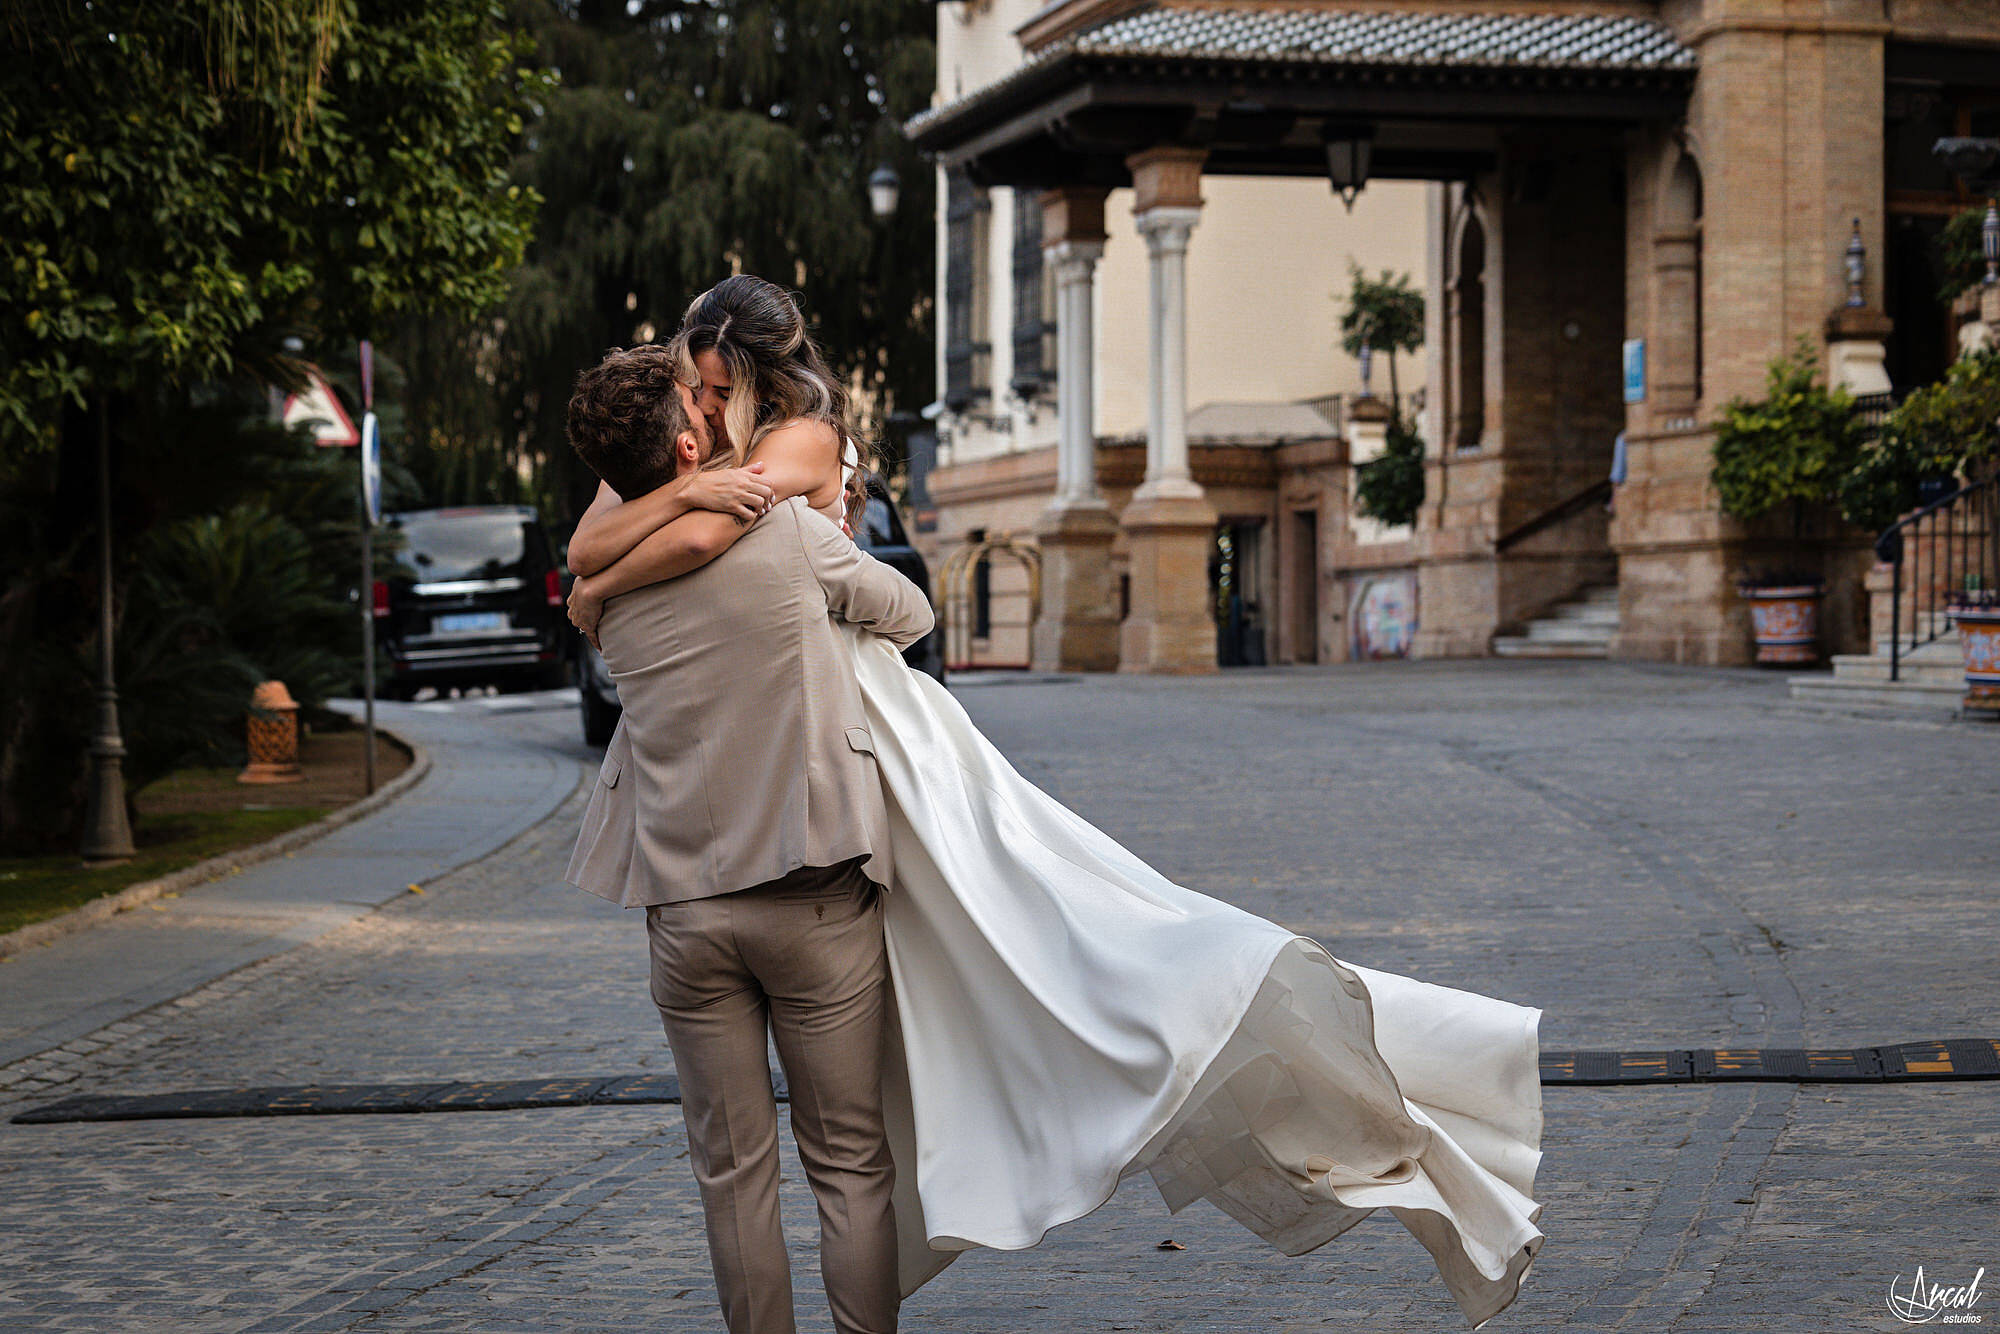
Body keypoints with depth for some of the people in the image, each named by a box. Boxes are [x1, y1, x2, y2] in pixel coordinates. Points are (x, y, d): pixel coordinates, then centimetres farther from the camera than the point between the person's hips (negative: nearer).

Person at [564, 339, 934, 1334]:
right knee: (850, 1164, 6)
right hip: (817, 900, -3)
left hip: (684, 907, 3)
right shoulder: (787, 531, -8)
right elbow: (910, 614, 8)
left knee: (732, 1169, 10)